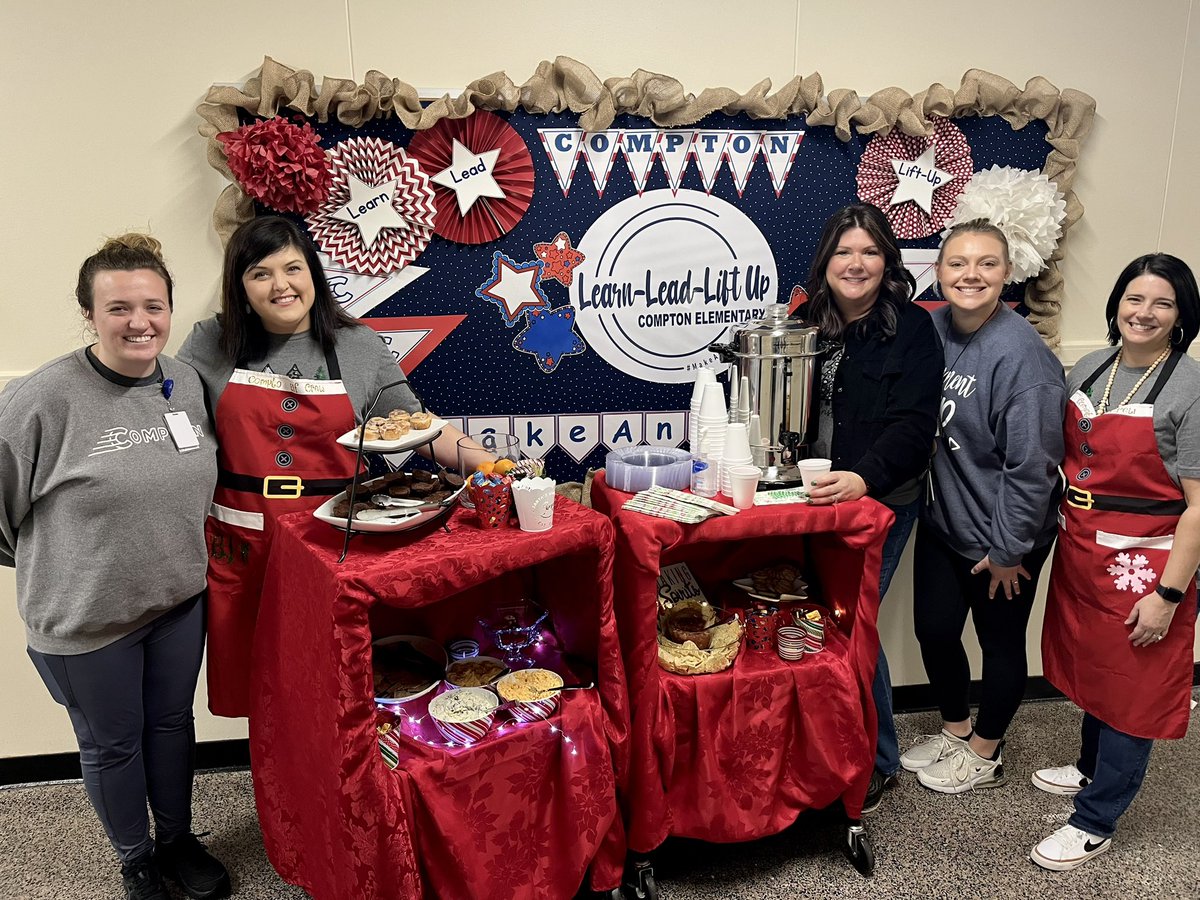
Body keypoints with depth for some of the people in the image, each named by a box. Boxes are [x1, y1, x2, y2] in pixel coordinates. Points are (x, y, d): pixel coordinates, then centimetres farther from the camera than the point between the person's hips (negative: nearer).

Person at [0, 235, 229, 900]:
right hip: (87, 617, -4)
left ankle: (177, 840, 44)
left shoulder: (187, 384, -3)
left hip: (179, 598, 5)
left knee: (172, 722, 21)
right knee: (112, 745, 16)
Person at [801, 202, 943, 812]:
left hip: (881, 502, -5)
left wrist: (865, 477, -29)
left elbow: (912, 424, -15)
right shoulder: (809, 322, 9)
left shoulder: (912, 329, -6)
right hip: (814, 496, 5)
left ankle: (877, 762, 15)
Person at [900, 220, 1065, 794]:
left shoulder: (1022, 355, -24)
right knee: (934, 628, 16)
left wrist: (1008, 549, -15)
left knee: (1000, 642, 13)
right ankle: (954, 730, 42)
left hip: (1001, 536, -6)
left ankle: (985, 755, 35)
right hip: (942, 521, 6)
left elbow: (1031, 465, -21)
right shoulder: (932, 328, -3)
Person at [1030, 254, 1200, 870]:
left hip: (1143, 565, -6)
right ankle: (1090, 768, 44)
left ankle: (1095, 822, 21)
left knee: (1129, 688, 7)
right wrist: (1057, 536, 9)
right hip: (1080, 551, 6)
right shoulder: (1089, 370, 4)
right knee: (1091, 666, 22)